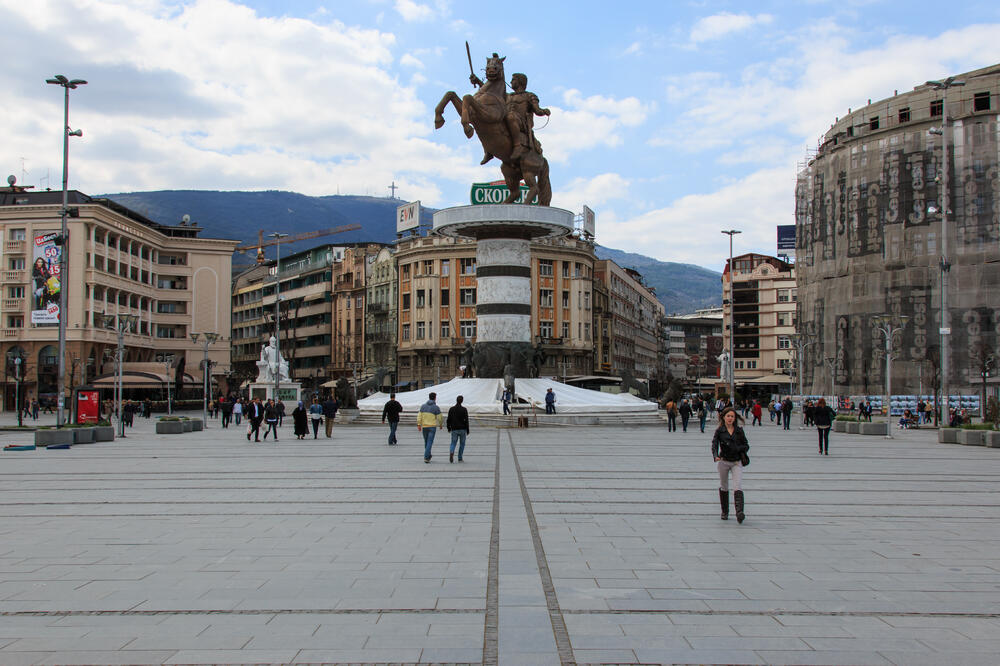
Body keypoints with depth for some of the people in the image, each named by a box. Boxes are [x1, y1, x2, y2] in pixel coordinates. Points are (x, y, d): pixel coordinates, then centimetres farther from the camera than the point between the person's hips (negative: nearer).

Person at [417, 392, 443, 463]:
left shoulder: (423, 406, 4)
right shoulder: (436, 407, -7)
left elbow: (419, 416, -2)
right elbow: (440, 418, -3)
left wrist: (418, 425, -3)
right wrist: (440, 425, 14)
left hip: (424, 427, 4)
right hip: (432, 427, -4)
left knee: (426, 442, 19)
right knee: (429, 443, -5)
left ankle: (428, 455, 32)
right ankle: (426, 458, -15)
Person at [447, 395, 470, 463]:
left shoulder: (451, 409, 1)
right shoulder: (464, 410, -7)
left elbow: (449, 420, 4)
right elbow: (466, 421, -9)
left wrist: (449, 428, 17)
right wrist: (467, 430, -3)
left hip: (454, 429, 2)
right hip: (462, 429, -2)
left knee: (453, 443, 7)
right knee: (462, 444, 12)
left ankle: (451, 452, -23)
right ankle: (460, 458, 11)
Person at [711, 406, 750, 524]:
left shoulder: (739, 431, 4)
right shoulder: (719, 431, 0)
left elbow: (746, 445, 7)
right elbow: (714, 444, -11)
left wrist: (738, 448, -14)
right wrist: (715, 456, -30)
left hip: (737, 462, 0)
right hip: (723, 461, 0)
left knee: (738, 487, -15)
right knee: (724, 487, 12)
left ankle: (739, 513, -27)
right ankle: (725, 512, 27)